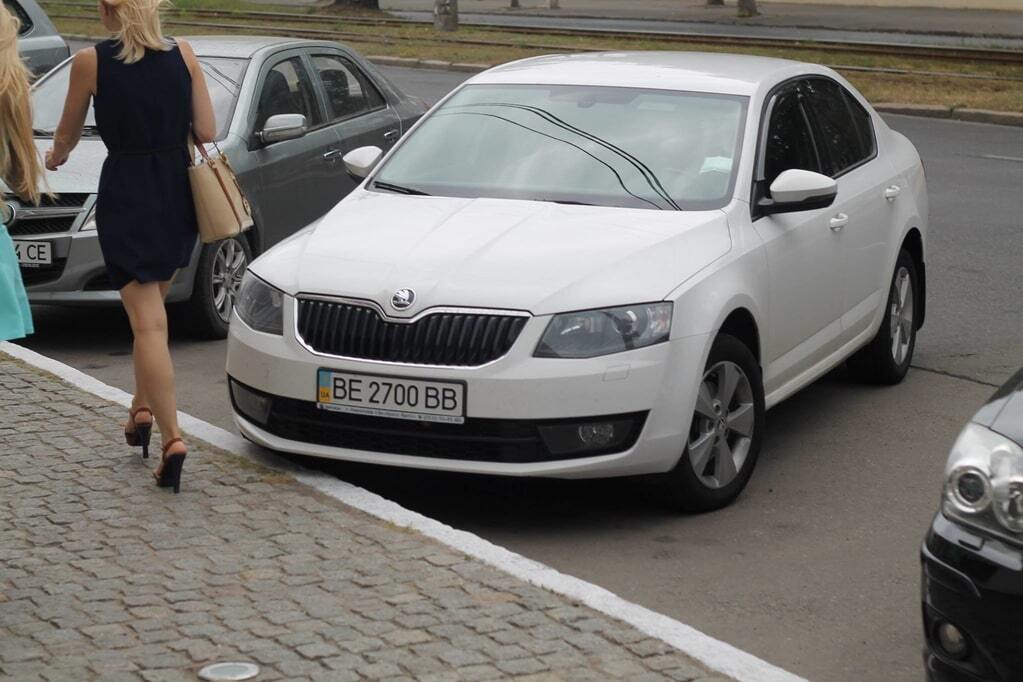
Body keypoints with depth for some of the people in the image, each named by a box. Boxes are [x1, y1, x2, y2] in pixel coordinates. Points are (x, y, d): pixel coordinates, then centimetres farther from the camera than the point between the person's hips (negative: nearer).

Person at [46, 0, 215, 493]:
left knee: (148, 323, -4)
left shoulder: (91, 63, -7)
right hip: (178, 196, 4)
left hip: (125, 198, -3)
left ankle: (171, 437, -11)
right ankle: (142, 409, 28)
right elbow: (206, 133, 0)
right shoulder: (184, 56, -2)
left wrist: (56, 156, 30)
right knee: (153, 308, 23)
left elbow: (67, 135, 7)